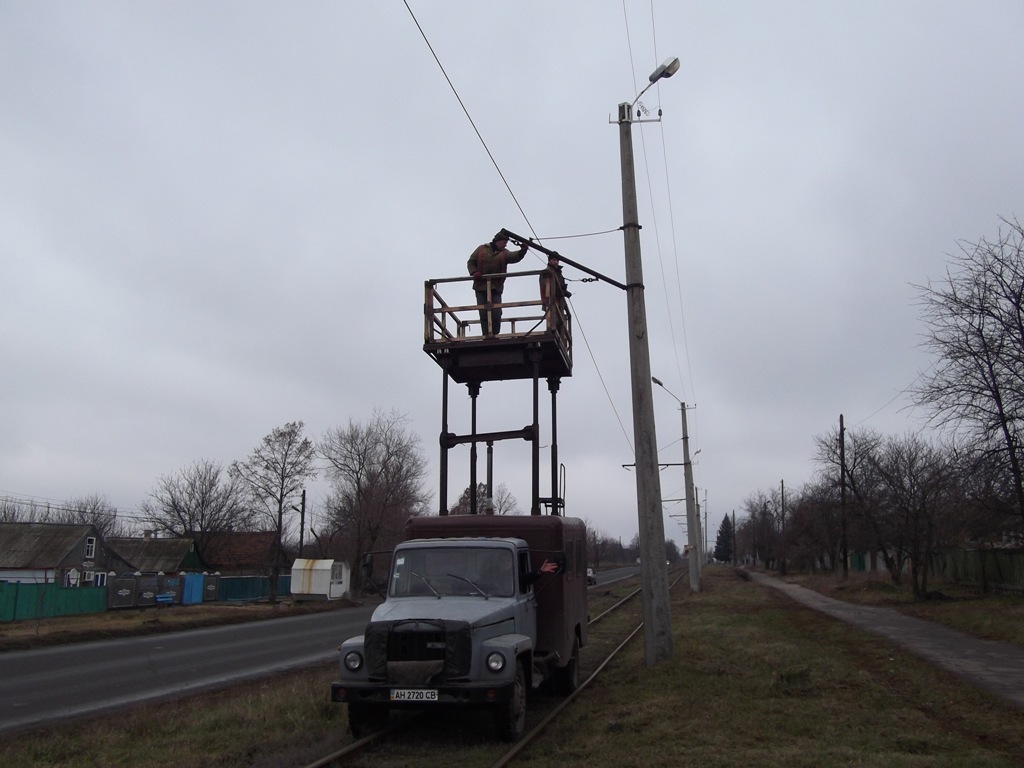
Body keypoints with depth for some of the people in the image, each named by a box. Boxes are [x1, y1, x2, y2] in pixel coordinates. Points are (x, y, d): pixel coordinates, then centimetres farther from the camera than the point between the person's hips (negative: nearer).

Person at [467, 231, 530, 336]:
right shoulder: (481, 249, 6)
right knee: (483, 314, -1)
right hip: (481, 287, -1)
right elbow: (471, 262, 9)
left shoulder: (504, 253, 6)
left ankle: (494, 335, 5)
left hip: (496, 288, 1)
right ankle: (486, 336, 2)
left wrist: (523, 249, -34)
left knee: (496, 314, -4)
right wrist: (474, 272, -11)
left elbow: (515, 256, -14)